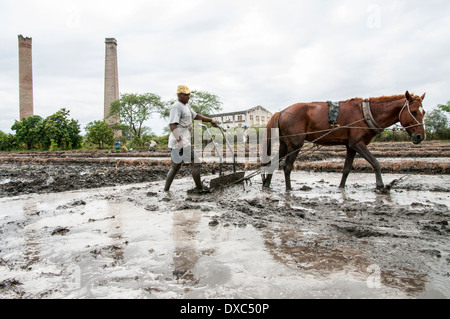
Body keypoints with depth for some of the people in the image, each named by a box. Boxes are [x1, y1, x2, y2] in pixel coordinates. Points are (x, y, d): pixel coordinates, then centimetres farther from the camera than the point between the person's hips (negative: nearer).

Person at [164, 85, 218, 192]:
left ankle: (166, 189, 23)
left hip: (183, 142, 11)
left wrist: (210, 120, 29)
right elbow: (172, 125, -22)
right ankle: (199, 189, -1)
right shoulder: (176, 106, -12)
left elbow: (196, 116, 33)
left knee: (175, 167, 16)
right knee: (196, 163, -8)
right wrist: (180, 142, -30)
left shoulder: (186, 106, 19)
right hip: (181, 142, -11)